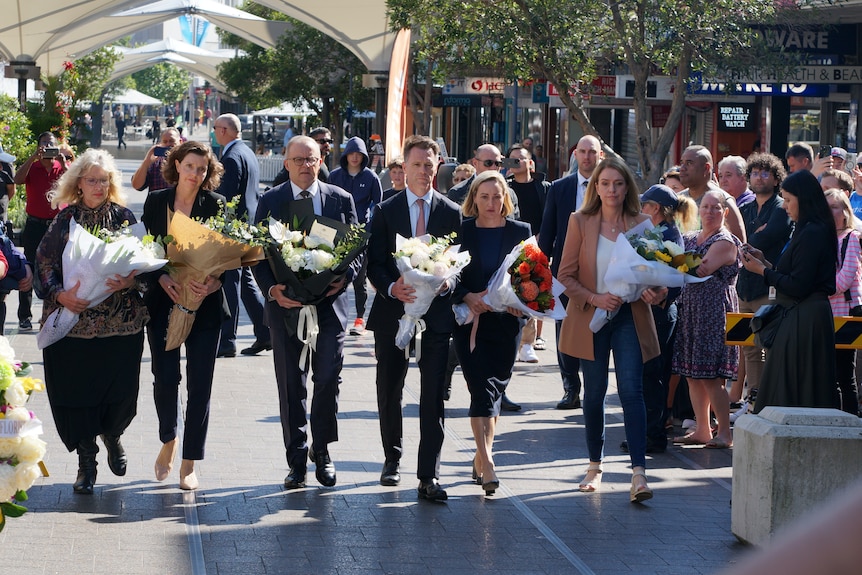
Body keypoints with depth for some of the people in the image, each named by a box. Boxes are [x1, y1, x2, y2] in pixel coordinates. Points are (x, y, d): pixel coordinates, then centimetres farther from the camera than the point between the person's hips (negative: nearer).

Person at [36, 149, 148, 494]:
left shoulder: (124, 218, 5)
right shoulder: (65, 219, 5)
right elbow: (44, 262, 2)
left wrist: (129, 281, -18)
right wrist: (60, 295, -14)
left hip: (120, 321, 0)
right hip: (72, 320, 0)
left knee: (120, 390, 0)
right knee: (75, 390, -1)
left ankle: (111, 434, 35)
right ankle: (86, 462, 15)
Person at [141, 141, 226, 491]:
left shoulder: (217, 205, 1)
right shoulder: (156, 202, 5)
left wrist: (215, 281, -20)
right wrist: (163, 279, -14)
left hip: (204, 304, -1)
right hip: (163, 301, 1)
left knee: (199, 385, -2)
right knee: (165, 377, -3)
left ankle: (189, 464, 8)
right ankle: (168, 441, 26)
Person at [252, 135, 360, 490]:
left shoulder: (341, 200, 6)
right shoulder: (270, 202, 4)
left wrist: (345, 277, -12)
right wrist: (272, 289, -15)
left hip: (329, 302, 0)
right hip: (285, 303, 0)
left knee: (328, 380, 0)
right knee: (291, 386, 4)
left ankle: (321, 450, 19)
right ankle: (297, 460, 13)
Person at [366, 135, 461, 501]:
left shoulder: (451, 213, 7)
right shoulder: (386, 211, 5)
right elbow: (374, 264, 0)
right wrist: (392, 288, -19)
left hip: (436, 312, -1)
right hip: (393, 311, 1)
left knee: (434, 396, -6)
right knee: (389, 391, 12)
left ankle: (428, 477, -5)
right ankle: (392, 457, 33)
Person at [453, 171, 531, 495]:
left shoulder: (520, 232, 7)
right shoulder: (461, 231, 2)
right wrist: (468, 297, -16)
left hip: (506, 321, 2)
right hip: (470, 321, -2)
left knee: (496, 388, 7)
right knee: (481, 388, -12)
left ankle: (481, 456, 21)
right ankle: (487, 463, -16)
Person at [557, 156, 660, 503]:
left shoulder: (640, 224, 2)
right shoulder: (580, 222, 0)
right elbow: (565, 274, -1)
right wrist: (594, 298, -16)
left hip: (629, 318, 0)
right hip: (591, 319, 1)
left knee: (631, 391, -12)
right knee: (594, 394, 8)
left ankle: (639, 474, -16)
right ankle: (595, 466, 25)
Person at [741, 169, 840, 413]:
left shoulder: (812, 234, -17)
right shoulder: (811, 230, 14)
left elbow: (798, 287, -21)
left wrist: (762, 270, -10)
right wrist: (765, 261, 12)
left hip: (805, 320, -10)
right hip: (801, 317, 10)